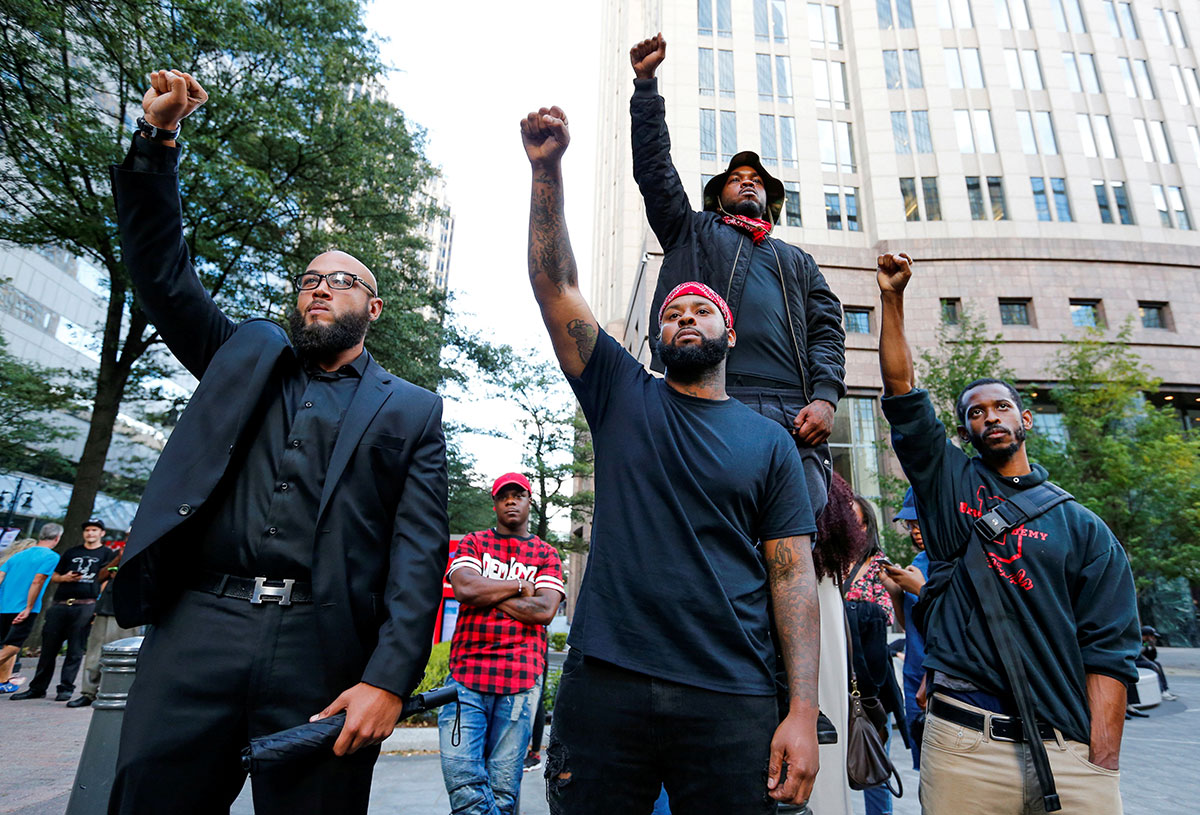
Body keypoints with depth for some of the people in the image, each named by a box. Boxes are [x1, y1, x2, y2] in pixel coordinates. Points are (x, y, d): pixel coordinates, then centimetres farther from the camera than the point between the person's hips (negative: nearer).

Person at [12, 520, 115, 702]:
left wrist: (98, 607, -10)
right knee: (49, 647, 6)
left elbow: (107, 581, 2)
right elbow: (54, 576, 21)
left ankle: (66, 688, 6)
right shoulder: (71, 552, 20)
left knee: (75, 650, -2)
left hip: (85, 606, -4)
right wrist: (64, 578, -1)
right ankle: (37, 688, 16)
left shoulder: (108, 554, 9)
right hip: (60, 605, 4)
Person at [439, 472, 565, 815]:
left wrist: (487, 592, -4)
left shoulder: (546, 554, 11)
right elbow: (463, 588, -7)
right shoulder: (473, 543, 12)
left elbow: (545, 609, -4)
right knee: (462, 778, -8)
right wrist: (520, 586, -2)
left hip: (521, 678, 0)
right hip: (466, 672, 1)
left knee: (503, 785, 3)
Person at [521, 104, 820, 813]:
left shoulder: (768, 441, 7)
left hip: (731, 702, 1)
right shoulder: (622, 396, 7)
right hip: (604, 685, 0)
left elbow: (793, 576, 2)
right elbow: (556, 284, 0)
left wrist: (804, 712, -5)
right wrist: (548, 168, -7)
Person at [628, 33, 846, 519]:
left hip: (794, 420, 2)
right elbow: (654, 168, 17)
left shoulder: (798, 262, 30)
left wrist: (825, 397, -1)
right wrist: (646, 82, 13)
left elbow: (826, 331, 16)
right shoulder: (694, 233, 26)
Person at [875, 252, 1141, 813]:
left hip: (1072, 749, 1)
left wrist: (1102, 766, -8)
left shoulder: (1083, 528, 7)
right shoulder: (947, 483, 7)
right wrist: (892, 298, -2)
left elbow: (1107, 652, 1)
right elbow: (901, 390, 1)